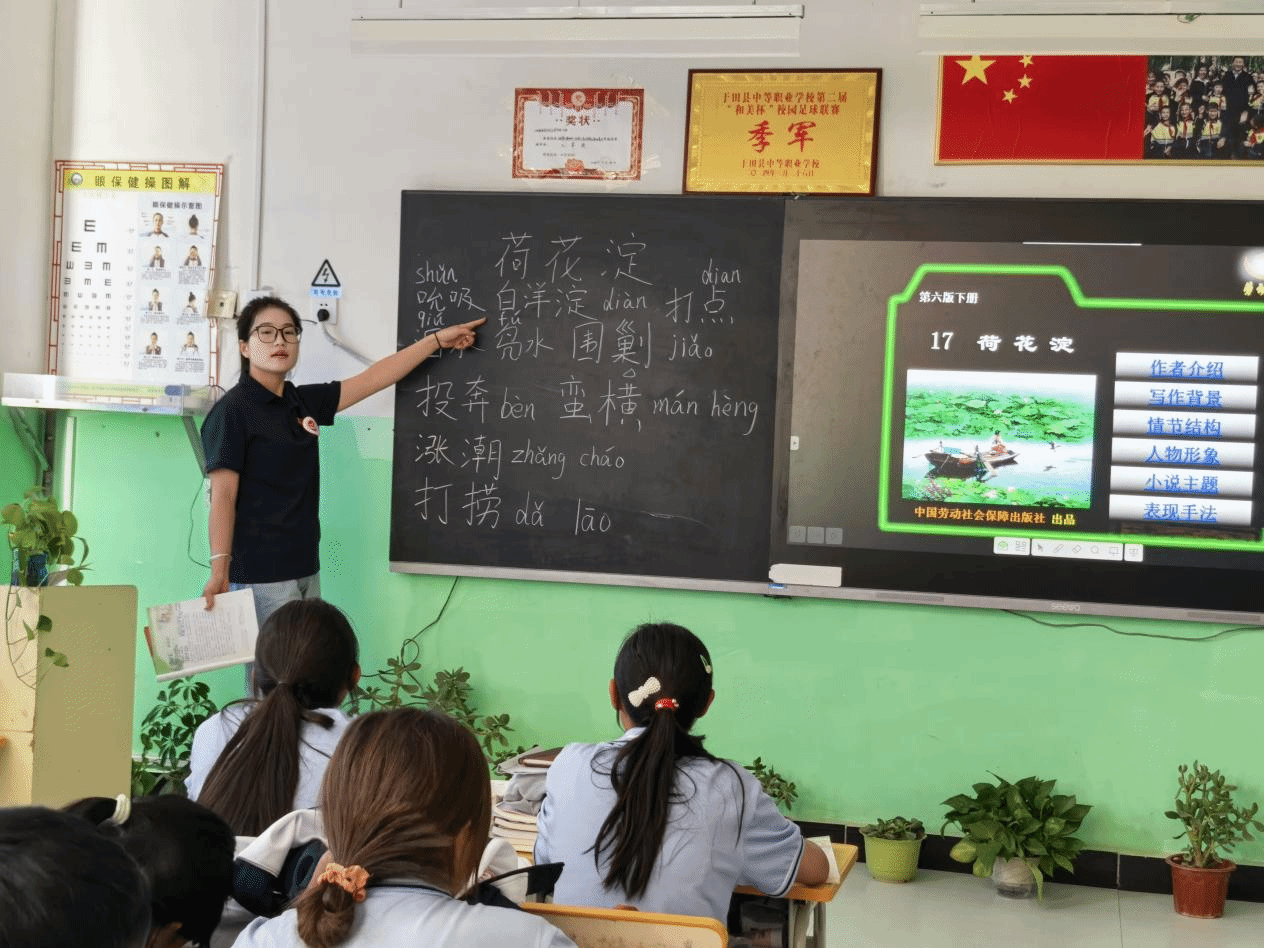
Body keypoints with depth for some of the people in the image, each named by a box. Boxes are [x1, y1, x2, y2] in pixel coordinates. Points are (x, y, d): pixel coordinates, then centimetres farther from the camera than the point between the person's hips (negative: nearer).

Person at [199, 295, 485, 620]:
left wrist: (437, 339, 18)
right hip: (258, 577, -7)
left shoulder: (302, 402, 11)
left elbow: (373, 379, 16)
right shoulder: (232, 410, -8)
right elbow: (223, 495, -12)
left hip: (305, 569, 7)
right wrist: (219, 571, -19)